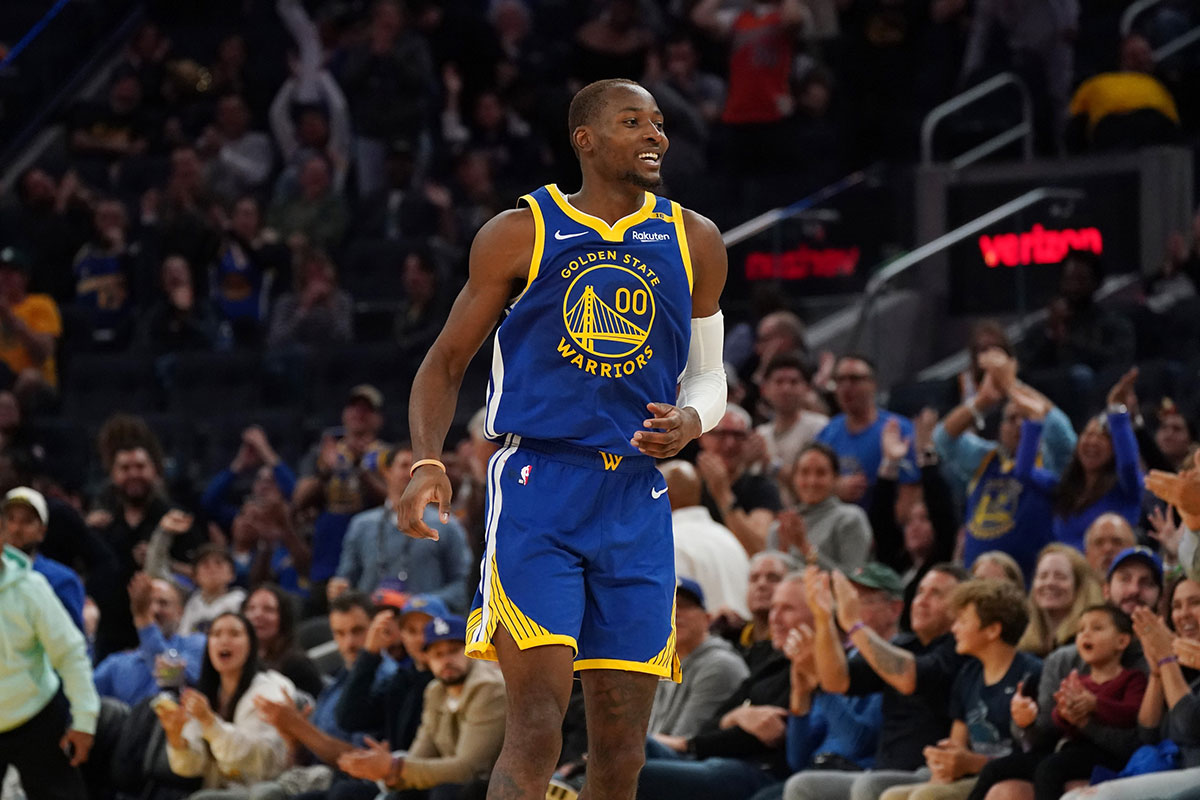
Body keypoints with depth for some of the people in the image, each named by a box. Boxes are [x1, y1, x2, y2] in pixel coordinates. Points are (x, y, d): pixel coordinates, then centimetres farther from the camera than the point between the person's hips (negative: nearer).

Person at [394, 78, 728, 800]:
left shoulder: (694, 242, 10)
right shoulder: (520, 235, 0)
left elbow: (709, 374, 20)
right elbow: (447, 362, 7)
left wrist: (692, 420, -4)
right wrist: (427, 462, -10)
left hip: (638, 502, 4)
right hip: (537, 489, -4)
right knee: (536, 731, -16)